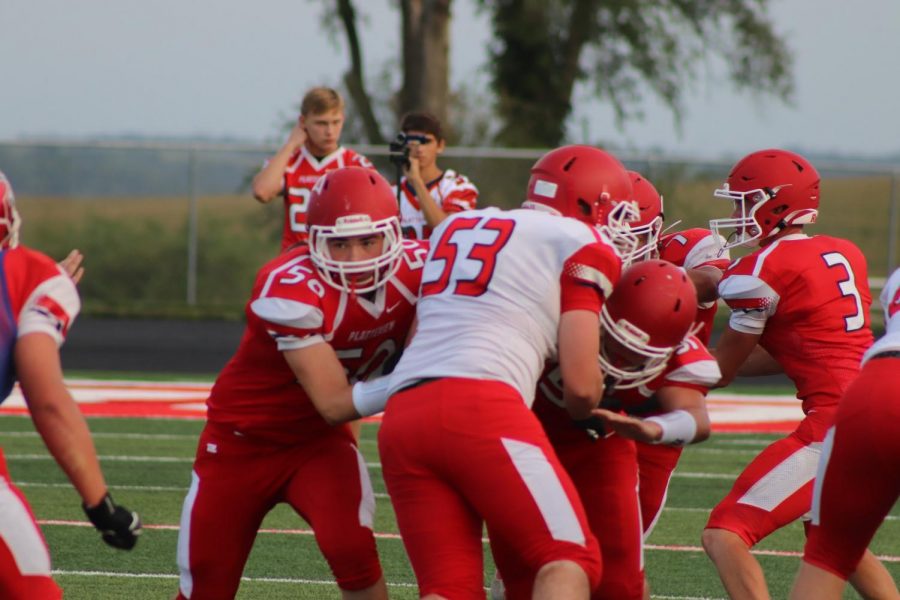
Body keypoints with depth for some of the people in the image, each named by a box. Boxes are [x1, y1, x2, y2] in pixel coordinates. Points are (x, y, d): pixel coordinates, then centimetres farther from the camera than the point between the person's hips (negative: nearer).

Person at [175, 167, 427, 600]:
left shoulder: (416, 270, -17)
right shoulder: (291, 290, -32)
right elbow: (335, 404, -30)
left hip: (319, 439, 3)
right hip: (245, 436, -3)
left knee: (352, 550, -26)